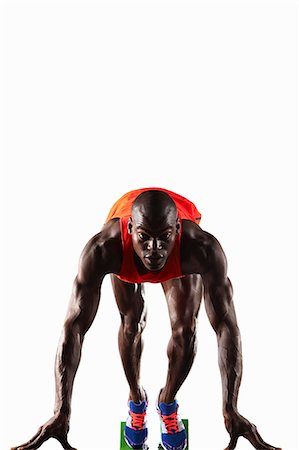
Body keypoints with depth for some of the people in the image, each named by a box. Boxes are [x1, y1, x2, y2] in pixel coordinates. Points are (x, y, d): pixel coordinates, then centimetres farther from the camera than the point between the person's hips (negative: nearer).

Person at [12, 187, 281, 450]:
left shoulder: (203, 249, -47)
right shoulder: (103, 249, -46)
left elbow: (226, 327, -45)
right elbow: (75, 326, -46)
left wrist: (231, 410, -49)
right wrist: (61, 413, -49)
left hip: (183, 259, 0)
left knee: (186, 327, -8)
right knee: (131, 324, -2)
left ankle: (168, 402, 18)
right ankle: (136, 399, 25)